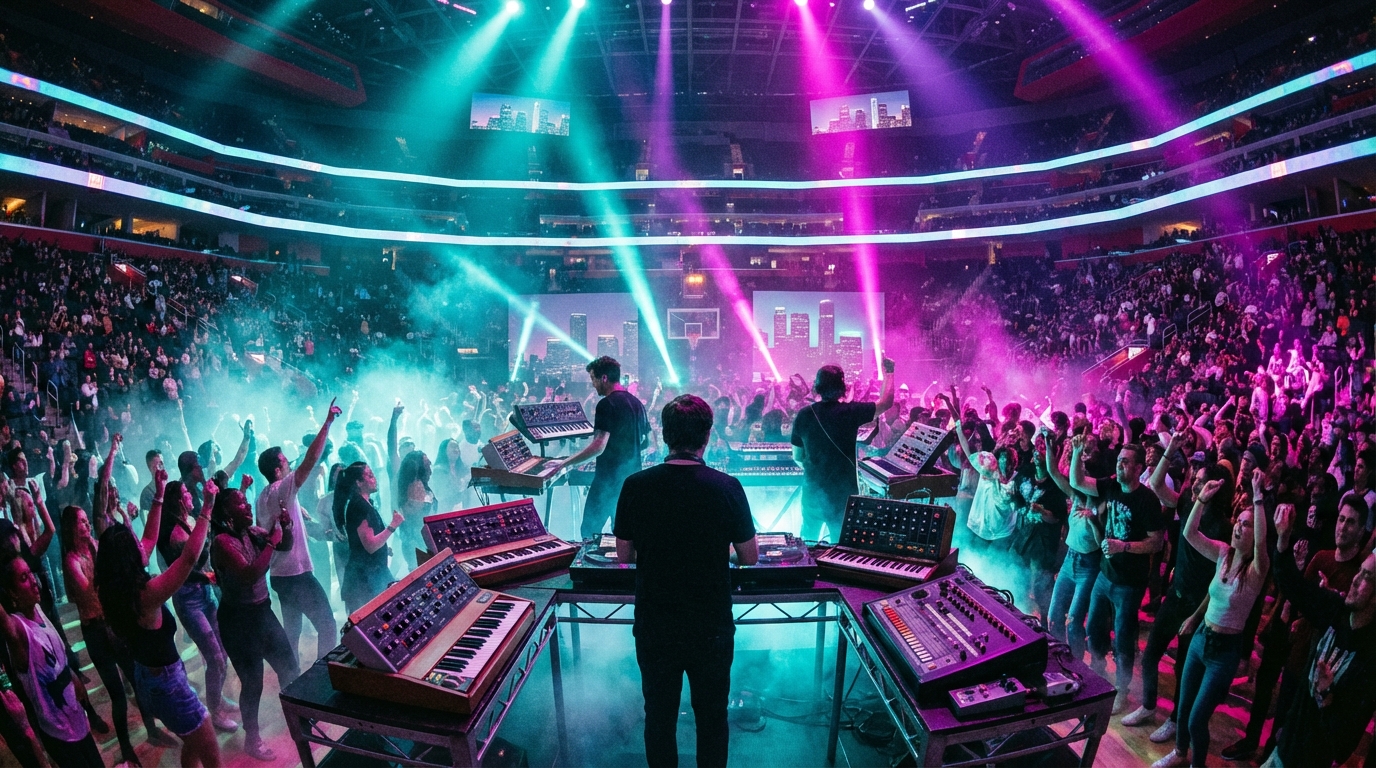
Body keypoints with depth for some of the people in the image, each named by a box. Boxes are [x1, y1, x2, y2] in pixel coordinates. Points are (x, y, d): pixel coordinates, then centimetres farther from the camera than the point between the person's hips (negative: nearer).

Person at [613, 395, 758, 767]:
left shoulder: (635, 486, -14)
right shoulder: (726, 487, -18)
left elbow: (624, 554, -3)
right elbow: (749, 557, -6)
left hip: (653, 626, 1)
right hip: (711, 625, -1)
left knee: (659, 714, 21)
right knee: (712, 715, 21)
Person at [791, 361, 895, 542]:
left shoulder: (803, 416, -7)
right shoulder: (850, 412, -14)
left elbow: (797, 457, 2)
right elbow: (886, 403, 1)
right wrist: (888, 372, 15)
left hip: (812, 491, 3)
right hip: (843, 492, -3)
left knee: (807, 544, 21)